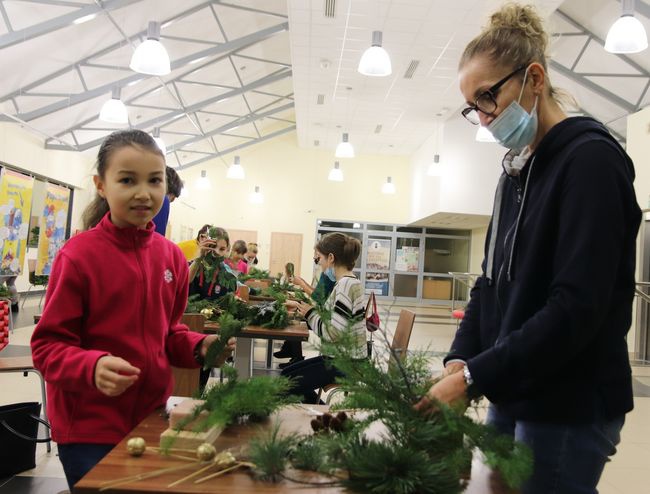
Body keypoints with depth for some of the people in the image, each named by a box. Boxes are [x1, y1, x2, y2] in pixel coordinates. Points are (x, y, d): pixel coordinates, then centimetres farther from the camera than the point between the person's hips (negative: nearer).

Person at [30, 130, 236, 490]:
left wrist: (199, 347, -7)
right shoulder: (78, 255, -16)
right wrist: (92, 366, -31)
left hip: (152, 415, 6)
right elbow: (48, 345, -13)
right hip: (89, 427, -6)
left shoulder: (171, 256, 2)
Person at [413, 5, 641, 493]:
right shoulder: (517, 170, 10)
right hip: (514, 395, 8)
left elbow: (577, 308, -22)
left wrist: (474, 379, -20)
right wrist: (460, 359, -3)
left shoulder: (591, 159, -14)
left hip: (569, 407, -7)